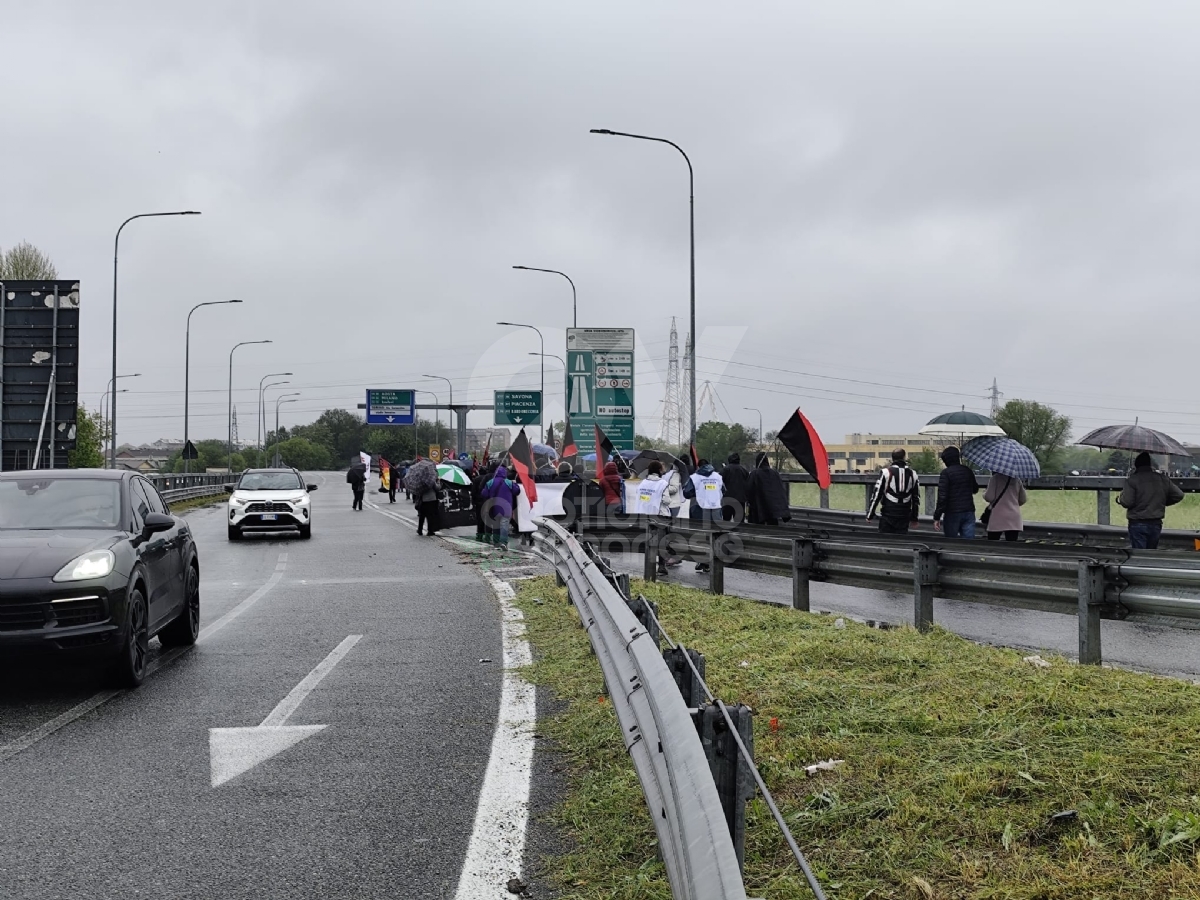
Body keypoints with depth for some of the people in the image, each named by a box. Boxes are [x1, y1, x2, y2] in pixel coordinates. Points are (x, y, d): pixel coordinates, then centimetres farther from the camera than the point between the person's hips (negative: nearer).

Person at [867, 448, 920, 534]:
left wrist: (870, 515, -1)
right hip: (904, 517, 3)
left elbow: (876, 494, -7)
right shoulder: (912, 474, 6)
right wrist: (914, 517, 22)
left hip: (888, 515, -3)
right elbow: (916, 498, 12)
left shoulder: (886, 472, -6)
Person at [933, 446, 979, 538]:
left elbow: (942, 496, -15)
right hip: (969, 512, 4)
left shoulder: (946, 473, -9)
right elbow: (975, 490, 23)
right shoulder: (968, 471, 8)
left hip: (952, 513, -4)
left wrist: (937, 517, -12)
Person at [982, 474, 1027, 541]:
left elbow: (989, 497, -11)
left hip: (998, 517, -4)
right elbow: (1022, 500, 13)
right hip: (1014, 519, 4)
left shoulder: (996, 478, -8)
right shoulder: (1017, 480, 7)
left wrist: (984, 494, 11)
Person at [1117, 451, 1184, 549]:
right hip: (1156, 523, 4)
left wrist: (1120, 499, 4)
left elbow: (1127, 502, -17)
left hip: (1138, 524, -4)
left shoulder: (1132, 480, -11)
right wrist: (1163, 502, 18)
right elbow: (1178, 495, 6)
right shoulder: (1163, 479, 4)